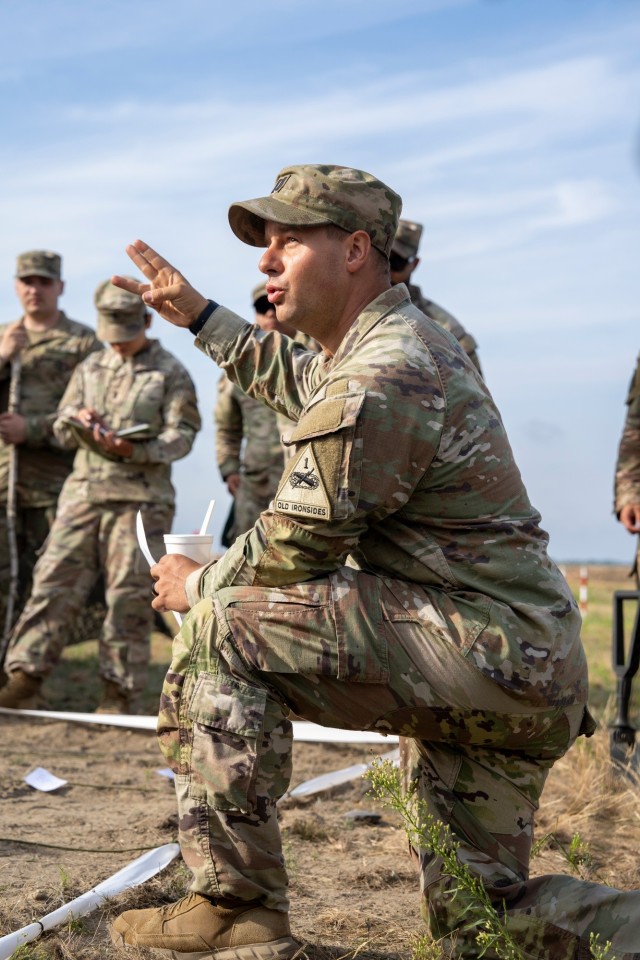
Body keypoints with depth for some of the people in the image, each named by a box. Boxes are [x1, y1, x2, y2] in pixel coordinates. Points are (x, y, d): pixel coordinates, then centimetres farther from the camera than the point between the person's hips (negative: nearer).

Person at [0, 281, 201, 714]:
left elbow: (182, 434, -5)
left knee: (130, 597, -3)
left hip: (140, 499, -4)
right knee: (55, 582, -3)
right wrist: (77, 421, -5)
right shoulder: (90, 368, 17)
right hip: (84, 491, 4)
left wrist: (133, 449, -21)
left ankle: (120, 693, 5)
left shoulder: (171, 373, 2)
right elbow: (61, 431, 19)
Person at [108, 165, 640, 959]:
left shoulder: (378, 381, -17)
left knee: (222, 624, -13)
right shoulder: (406, 338, 16)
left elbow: (296, 548, -13)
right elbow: (301, 384, 37)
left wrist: (199, 585, 5)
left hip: (483, 647, -11)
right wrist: (199, 317, 37)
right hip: (529, 670, 11)